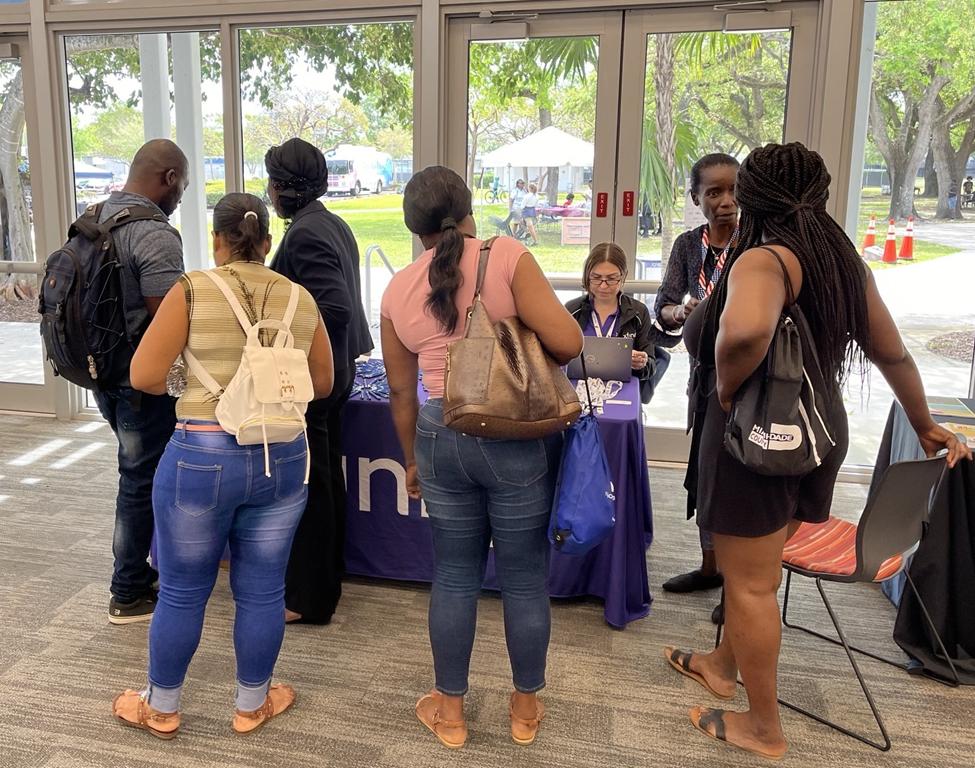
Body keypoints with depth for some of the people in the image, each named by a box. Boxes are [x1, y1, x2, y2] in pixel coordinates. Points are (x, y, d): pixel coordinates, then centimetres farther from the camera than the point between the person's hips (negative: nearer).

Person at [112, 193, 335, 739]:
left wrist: (195, 381, 10)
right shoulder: (302, 300, 2)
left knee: (182, 590, 14)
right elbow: (323, 385, 9)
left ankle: (161, 708, 32)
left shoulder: (192, 292, -8)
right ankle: (252, 705, 31)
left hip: (202, 459, -2)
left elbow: (145, 376, -10)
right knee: (262, 591, 14)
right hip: (283, 460, 3)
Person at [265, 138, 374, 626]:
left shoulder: (303, 235, -20)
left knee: (307, 485, 2)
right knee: (328, 476, 19)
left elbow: (335, 308, -28)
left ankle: (308, 599, 17)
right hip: (335, 371, 10)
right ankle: (329, 576, 35)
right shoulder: (334, 225, 9)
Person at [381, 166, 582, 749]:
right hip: (517, 437, -3)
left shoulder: (399, 289, 5)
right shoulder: (508, 256, -8)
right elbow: (568, 342, -15)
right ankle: (526, 707, 30)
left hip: (440, 438, 3)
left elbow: (402, 391, 12)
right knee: (525, 577, 12)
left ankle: (450, 710, 31)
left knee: (454, 577, 17)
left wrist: (414, 459, 25)